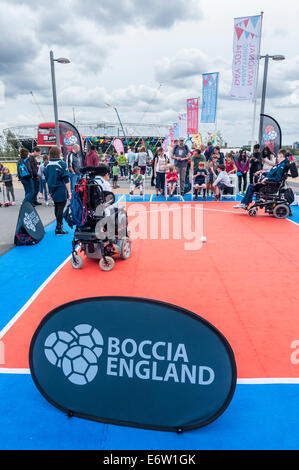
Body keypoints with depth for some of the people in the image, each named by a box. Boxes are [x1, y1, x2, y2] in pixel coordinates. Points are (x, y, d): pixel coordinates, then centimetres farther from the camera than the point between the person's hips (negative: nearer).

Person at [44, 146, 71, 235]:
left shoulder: (47, 165, 4)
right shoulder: (62, 164, -12)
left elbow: (46, 180, 11)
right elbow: (66, 180, -12)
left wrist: (49, 191, 21)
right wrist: (69, 191, -8)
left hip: (52, 190, 6)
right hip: (61, 190, -6)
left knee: (56, 207, 20)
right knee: (60, 208, -2)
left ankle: (60, 224, 37)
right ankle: (58, 229, -2)